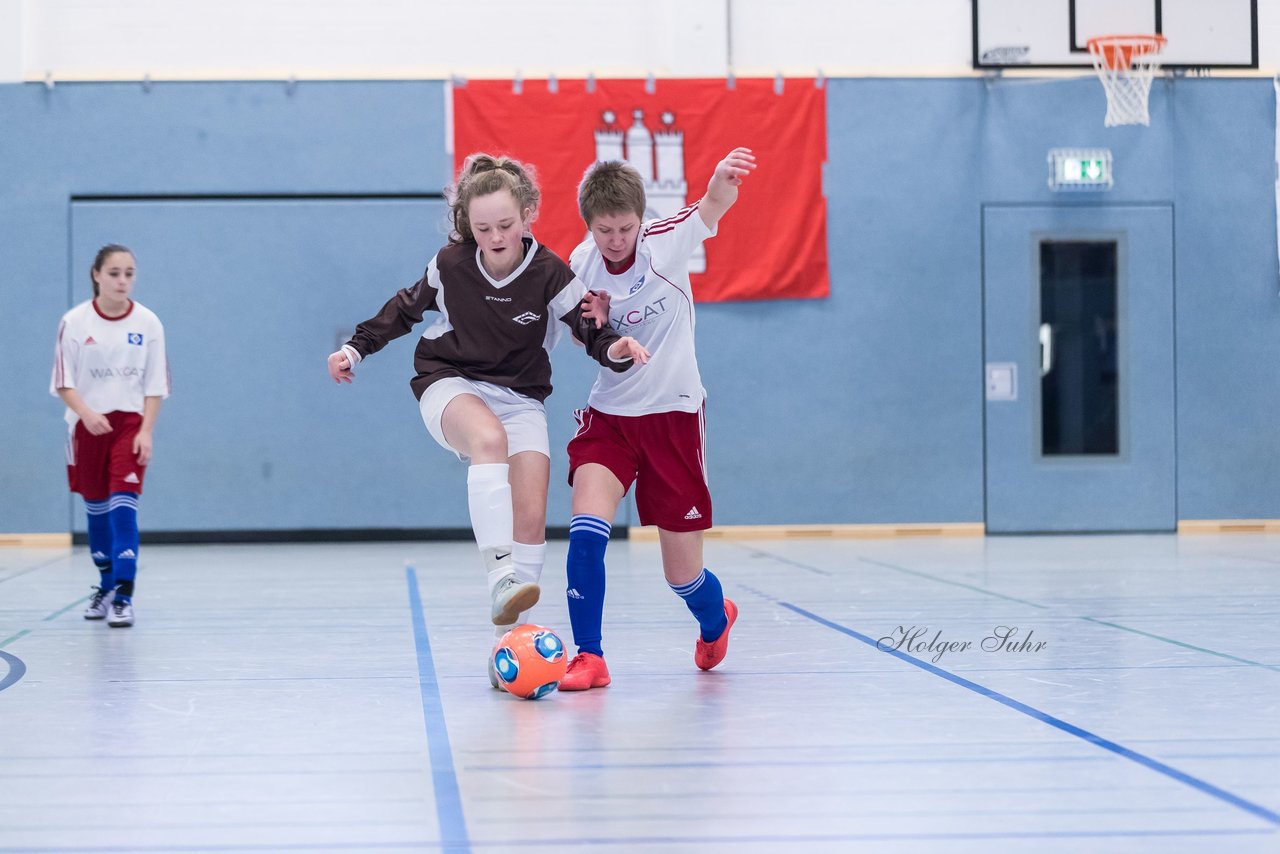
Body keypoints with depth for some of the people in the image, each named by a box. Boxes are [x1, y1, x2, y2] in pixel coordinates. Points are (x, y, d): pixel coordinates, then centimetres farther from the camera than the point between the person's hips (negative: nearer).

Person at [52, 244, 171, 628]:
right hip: (87, 424, 1)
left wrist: (146, 431, -9)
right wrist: (87, 413, -22)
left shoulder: (148, 322, -4)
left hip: (130, 423, -1)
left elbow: (156, 384, 0)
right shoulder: (75, 322, -5)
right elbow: (64, 382, -5)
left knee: (123, 506, -13)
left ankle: (122, 596, -16)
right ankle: (106, 585, 29)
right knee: (96, 507, 11)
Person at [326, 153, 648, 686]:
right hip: (450, 387, -2)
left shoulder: (550, 274, -12)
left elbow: (593, 331, -12)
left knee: (532, 516, -13)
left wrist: (614, 348, -34)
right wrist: (357, 348, 10)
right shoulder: (450, 265, -9)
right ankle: (501, 583, -49)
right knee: (489, 439, -37)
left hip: (520, 397, 2)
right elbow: (406, 308, 10)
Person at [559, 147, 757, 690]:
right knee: (586, 528, -24)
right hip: (609, 414, 2)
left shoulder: (667, 242, -15)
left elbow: (712, 208, -36)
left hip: (673, 415, -2)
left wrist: (722, 184, -60)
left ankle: (715, 620, 41)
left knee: (683, 575, 6)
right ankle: (589, 657, -13)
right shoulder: (581, 265, -4)